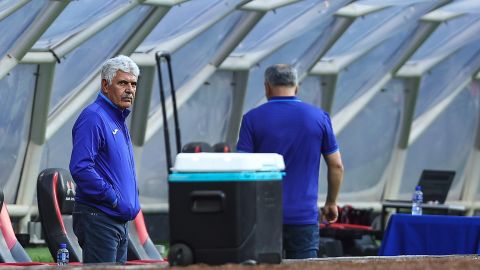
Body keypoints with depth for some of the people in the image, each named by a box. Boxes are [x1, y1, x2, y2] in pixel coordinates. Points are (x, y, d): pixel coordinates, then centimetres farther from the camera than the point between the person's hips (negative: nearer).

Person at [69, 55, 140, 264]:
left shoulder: (118, 121, 19)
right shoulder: (93, 117, -13)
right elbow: (80, 168, -24)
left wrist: (131, 202, 12)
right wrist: (115, 200, -20)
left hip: (120, 221, 10)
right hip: (98, 219, -10)